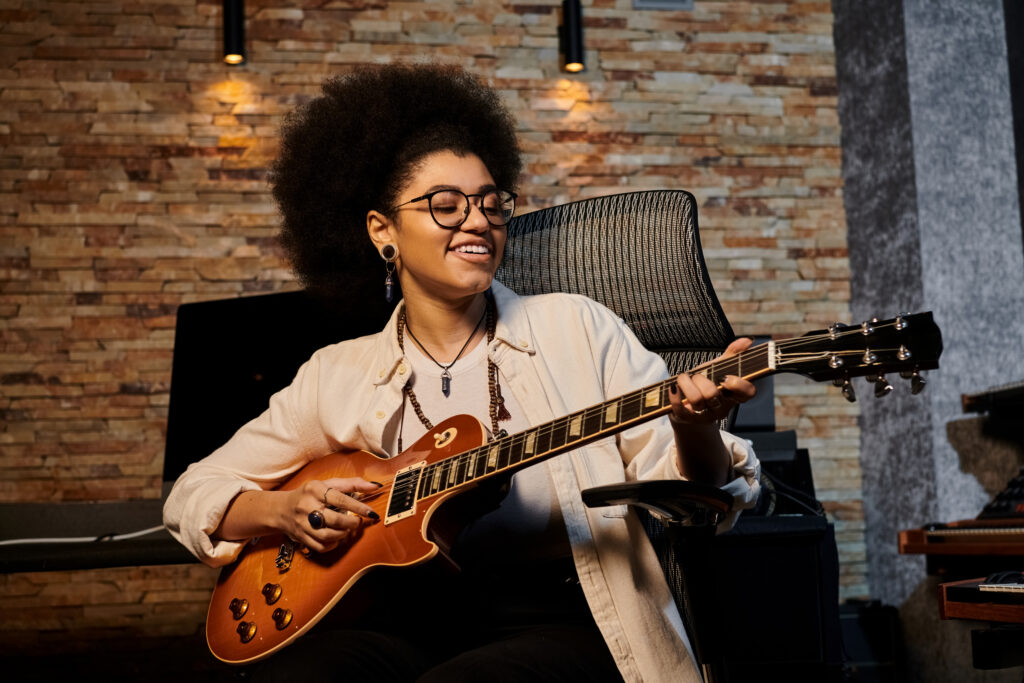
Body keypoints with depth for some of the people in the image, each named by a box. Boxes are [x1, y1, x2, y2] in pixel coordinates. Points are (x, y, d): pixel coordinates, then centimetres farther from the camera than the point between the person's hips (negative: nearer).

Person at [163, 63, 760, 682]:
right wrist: (280, 510, -5)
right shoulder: (338, 376, 10)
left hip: (561, 621, -1)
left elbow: (684, 492, 0)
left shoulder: (576, 328, 5)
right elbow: (195, 493, 16)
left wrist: (695, 430, -23)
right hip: (405, 624, 2)